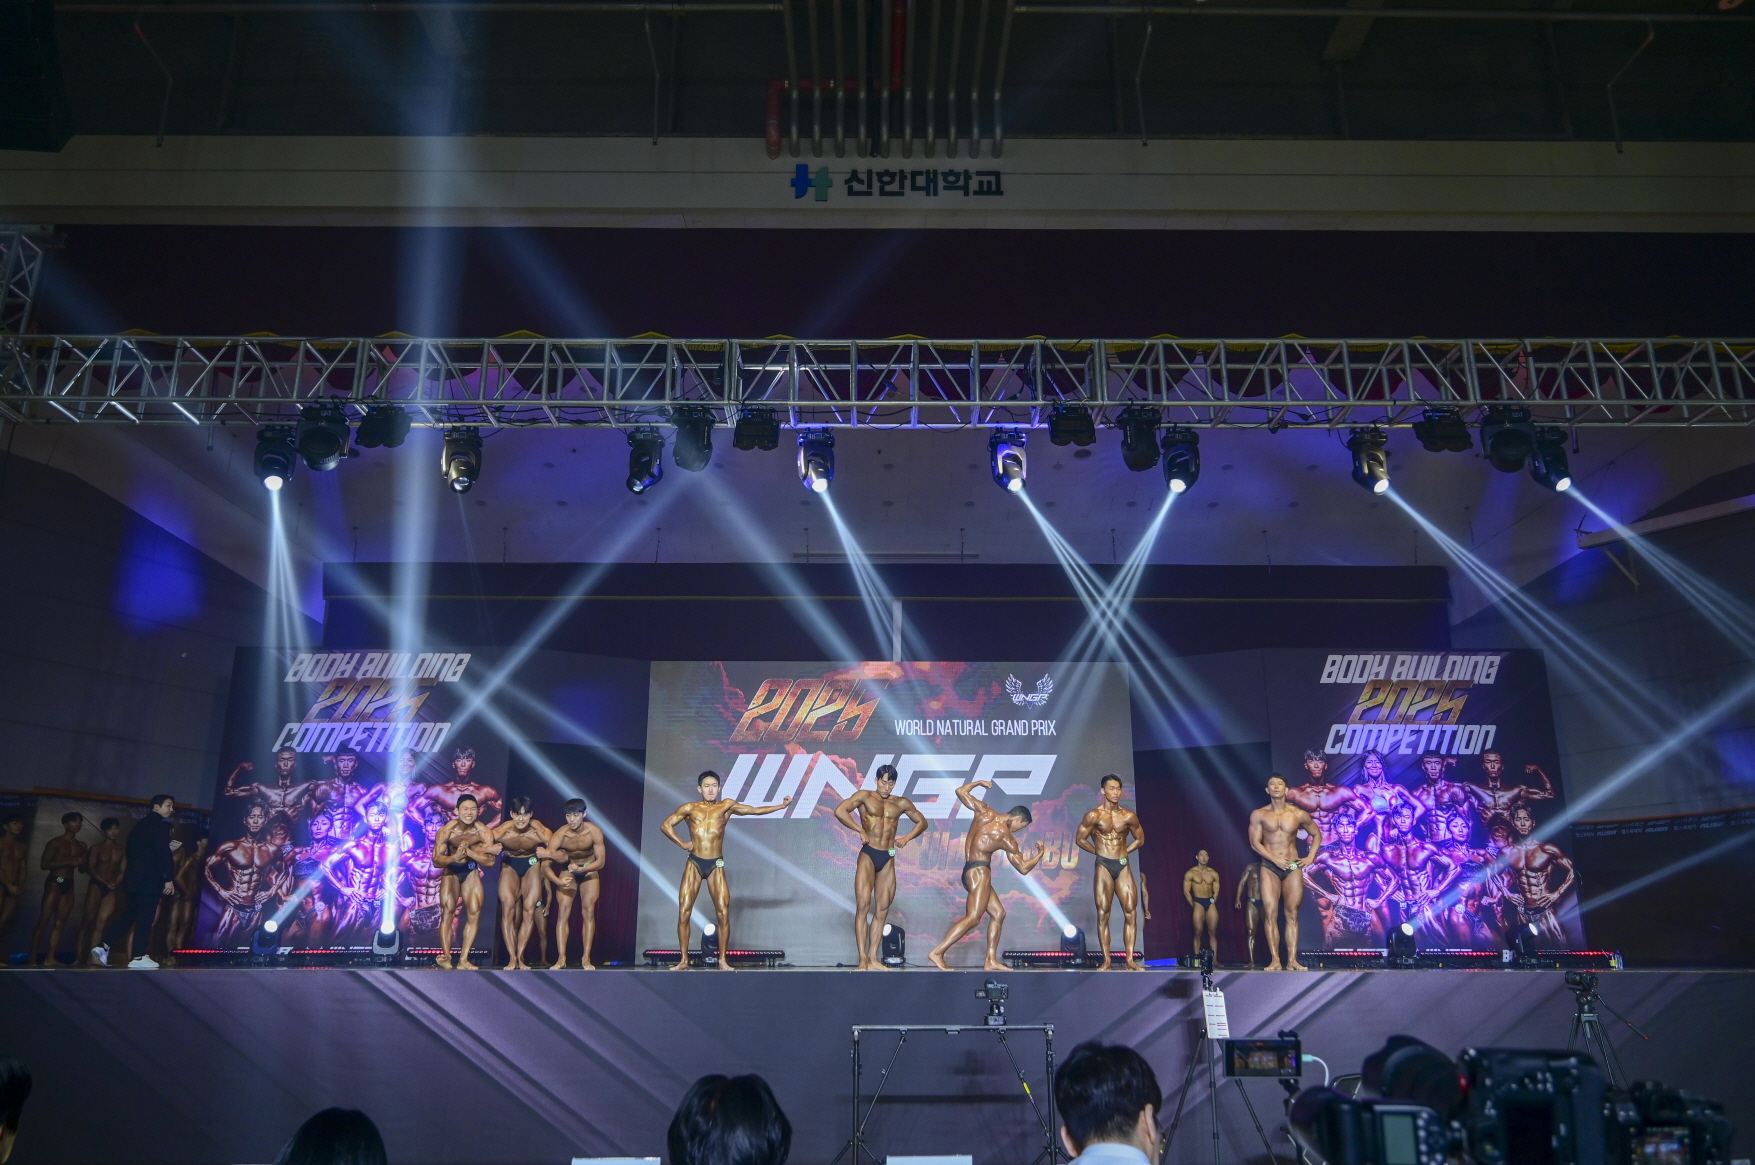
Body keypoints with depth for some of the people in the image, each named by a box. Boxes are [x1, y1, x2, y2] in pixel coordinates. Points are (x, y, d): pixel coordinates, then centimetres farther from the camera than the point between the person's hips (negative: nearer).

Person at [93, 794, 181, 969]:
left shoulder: (140, 824, 17)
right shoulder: (160, 825, -10)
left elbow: (131, 850, 20)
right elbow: (164, 853, -16)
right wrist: (169, 879, -15)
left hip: (134, 877, 8)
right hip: (151, 879, -8)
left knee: (129, 913, 15)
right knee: (146, 917, -3)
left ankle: (103, 946, 7)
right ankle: (138, 957, -1)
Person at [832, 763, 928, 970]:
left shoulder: (901, 803, 10)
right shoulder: (865, 796, 0)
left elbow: (922, 821, 20)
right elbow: (840, 811, -13)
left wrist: (907, 837, 5)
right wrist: (860, 830, -13)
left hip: (888, 859, 4)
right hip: (868, 855, -4)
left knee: (882, 910, 4)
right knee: (863, 905, -10)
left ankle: (873, 959, 9)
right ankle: (862, 960, -10)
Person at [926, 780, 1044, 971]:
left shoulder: (984, 811, 5)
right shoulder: (1007, 838, -8)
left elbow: (961, 792, 14)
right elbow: (1023, 868, 0)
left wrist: (978, 783, 29)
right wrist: (1040, 854, 14)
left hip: (969, 871, 9)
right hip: (979, 871, -9)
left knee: (998, 913, 11)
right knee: (973, 917, -16)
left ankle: (991, 960, 9)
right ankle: (938, 952, -22)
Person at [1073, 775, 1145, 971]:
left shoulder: (1129, 816, 2)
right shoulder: (1093, 816, -4)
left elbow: (1140, 839, 15)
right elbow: (1080, 839, 3)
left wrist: (1123, 851, 7)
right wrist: (1099, 851, 4)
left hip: (1123, 866, 2)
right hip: (1103, 866, -2)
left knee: (1130, 912, -4)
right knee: (1103, 913, -2)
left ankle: (1130, 959, -1)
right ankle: (1106, 960, 1)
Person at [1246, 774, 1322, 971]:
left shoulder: (1299, 814, 3)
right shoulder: (1259, 815, 1)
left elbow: (1317, 835, 16)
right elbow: (1254, 842, -2)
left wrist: (1310, 857, 5)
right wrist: (1275, 859, -12)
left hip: (1293, 868, 1)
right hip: (1269, 868, -1)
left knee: (1292, 914, 0)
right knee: (1270, 914, -7)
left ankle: (1292, 960, 0)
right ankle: (1275, 961, -8)